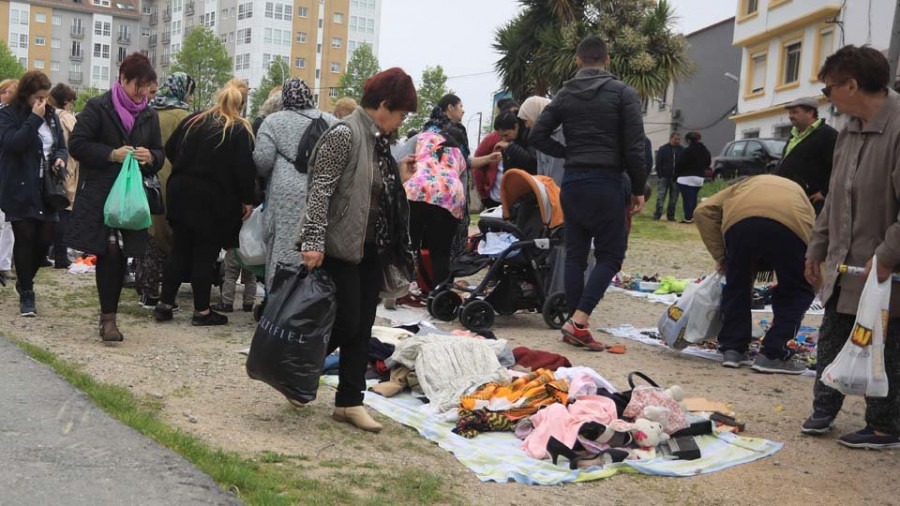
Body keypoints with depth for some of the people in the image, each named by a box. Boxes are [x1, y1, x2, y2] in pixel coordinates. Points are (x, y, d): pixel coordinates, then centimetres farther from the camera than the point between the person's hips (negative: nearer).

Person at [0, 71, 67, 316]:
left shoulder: (51, 115, 13)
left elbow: (62, 146, 19)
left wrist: (61, 158, -4)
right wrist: (35, 118, -18)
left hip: (47, 189, 5)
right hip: (21, 190, -5)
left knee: (44, 240, 4)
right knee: (25, 239, -3)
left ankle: (24, 282, 29)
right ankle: (26, 293, 9)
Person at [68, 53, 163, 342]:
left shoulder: (149, 115, 12)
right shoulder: (98, 108, -4)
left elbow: (160, 153, 17)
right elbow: (77, 144, -6)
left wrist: (150, 157, -7)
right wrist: (112, 154, -17)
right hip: (99, 194, -4)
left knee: (120, 256, 4)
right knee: (109, 253, -9)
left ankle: (109, 316, 15)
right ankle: (108, 317, -1)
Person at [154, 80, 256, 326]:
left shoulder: (193, 121, 7)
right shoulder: (241, 130, -9)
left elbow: (170, 150, 12)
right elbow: (245, 168, -14)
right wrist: (247, 200, -5)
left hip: (181, 195, 5)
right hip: (214, 201, -5)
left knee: (180, 250, 13)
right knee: (205, 255, 2)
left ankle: (165, 304, 16)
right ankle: (202, 311, 9)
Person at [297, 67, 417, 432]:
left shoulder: (378, 140, 13)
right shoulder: (344, 134, -13)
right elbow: (320, 191, -18)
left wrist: (399, 177, 7)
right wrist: (312, 243, -23)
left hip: (371, 248, 8)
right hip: (340, 247, -8)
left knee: (362, 328, 8)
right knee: (346, 324, -5)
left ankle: (349, 403, 16)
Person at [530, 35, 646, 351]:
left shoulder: (564, 95, 10)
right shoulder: (624, 94, 0)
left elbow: (537, 136, 5)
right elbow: (634, 147, -7)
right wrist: (638, 190, 0)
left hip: (572, 183, 4)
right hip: (606, 183, -4)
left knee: (575, 255, 10)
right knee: (610, 255, 1)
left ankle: (574, 325, 10)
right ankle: (580, 320, -13)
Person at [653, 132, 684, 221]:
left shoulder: (682, 150, 5)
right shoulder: (663, 149, 1)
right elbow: (658, 163, 1)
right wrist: (660, 175, -7)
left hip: (676, 178, 2)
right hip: (665, 177, -2)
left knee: (674, 198, 5)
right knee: (660, 196, -8)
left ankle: (670, 215, 12)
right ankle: (657, 214, -5)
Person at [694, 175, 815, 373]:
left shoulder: (743, 186, 42)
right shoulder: (799, 193, 43)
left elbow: (704, 210, 22)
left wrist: (720, 255, 24)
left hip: (739, 219, 0)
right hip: (789, 223, 0)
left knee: (736, 285, 23)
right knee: (797, 290, 20)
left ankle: (733, 349, 24)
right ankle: (772, 355, 16)